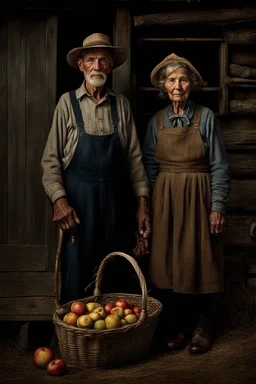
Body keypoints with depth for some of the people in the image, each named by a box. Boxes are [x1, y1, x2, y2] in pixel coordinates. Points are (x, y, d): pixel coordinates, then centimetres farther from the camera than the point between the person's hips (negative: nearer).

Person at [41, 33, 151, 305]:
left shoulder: (122, 105, 7)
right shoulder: (67, 102, 1)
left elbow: (134, 157, 6)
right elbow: (51, 159, -2)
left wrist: (142, 203, 1)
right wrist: (59, 199, -14)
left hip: (117, 200, 2)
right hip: (78, 200, -2)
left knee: (117, 277, 10)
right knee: (77, 276, 3)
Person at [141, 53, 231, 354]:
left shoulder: (205, 117, -2)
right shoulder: (157, 121, 8)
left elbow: (219, 165, -3)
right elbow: (149, 165, 10)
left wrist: (217, 206, -9)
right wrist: (148, 203, 3)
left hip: (197, 197, -3)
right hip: (165, 198, 3)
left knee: (198, 261, 0)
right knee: (167, 262, 4)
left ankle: (203, 328, 13)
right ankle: (174, 327, 17)